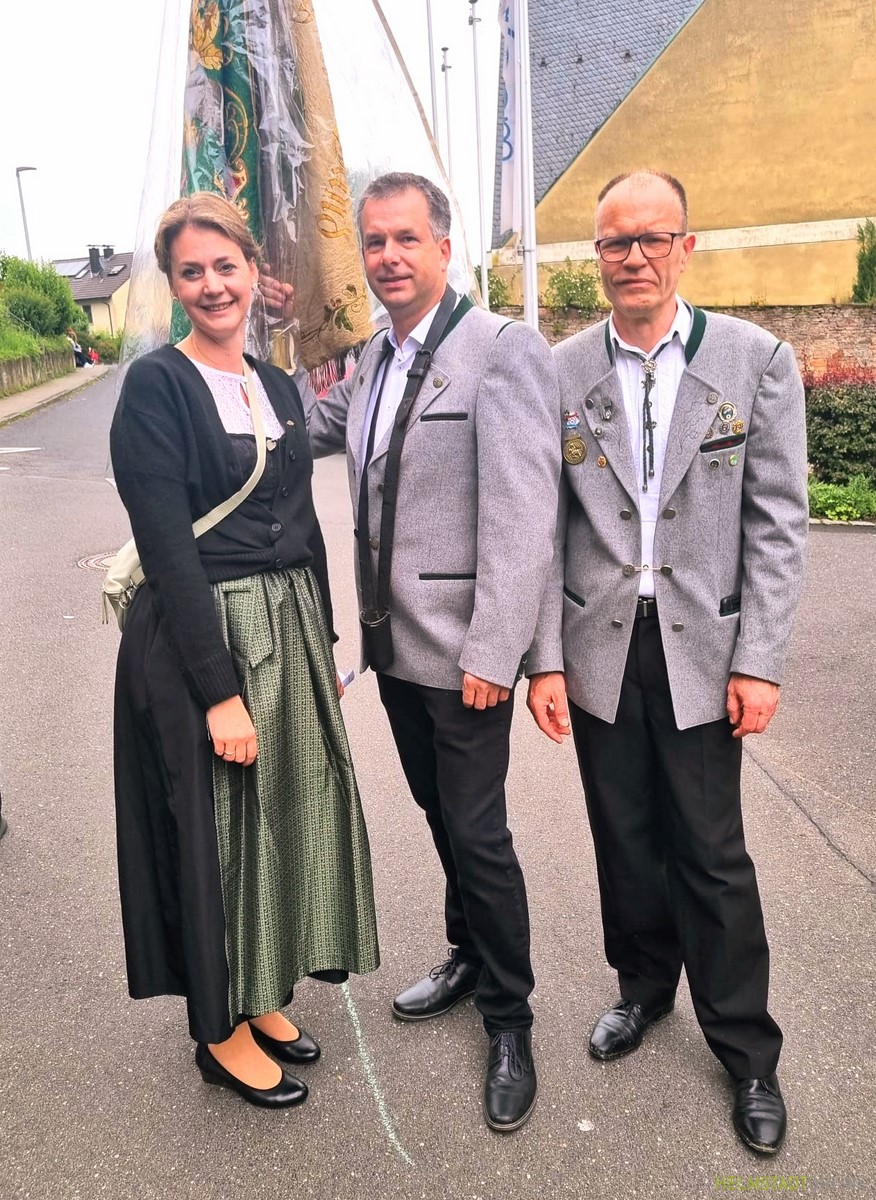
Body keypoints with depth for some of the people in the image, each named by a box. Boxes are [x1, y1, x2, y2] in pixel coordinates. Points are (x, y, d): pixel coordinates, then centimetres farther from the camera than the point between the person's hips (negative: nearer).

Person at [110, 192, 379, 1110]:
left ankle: (259, 997, 38)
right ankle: (220, 1031, 30)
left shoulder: (276, 386, 11)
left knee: (284, 815, 16)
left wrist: (322, 643, 10)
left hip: (290, 631, 7)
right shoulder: (156, 387, -10)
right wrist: (220, 689, -19)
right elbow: (168, 549, -17)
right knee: (216, 827, 7)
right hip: (200, 642, -7)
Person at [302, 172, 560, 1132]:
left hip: (463, 652, -7)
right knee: (441, 816, 22)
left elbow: (521, 515, -19)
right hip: (395, 645, 7)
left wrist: (492, 653, -21)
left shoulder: (503, 349, -13)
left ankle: (509, 1021, 26)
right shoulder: (371, 360, 11)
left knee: (478, 834, 3)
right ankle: (469, 959, 45)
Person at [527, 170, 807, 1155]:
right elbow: (544, 528, 1)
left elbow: (777, 524, -3)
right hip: (598, 651, 2)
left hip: (702, 650, -1)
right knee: (625, 839, 15)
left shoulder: (757, 361, -1)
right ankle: (643, 986, 40)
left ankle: (746, 1047, 28)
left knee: (711, 855, 7)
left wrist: (759, 661, -8)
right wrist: (545, 658, -3)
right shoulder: (560, 373, 2)